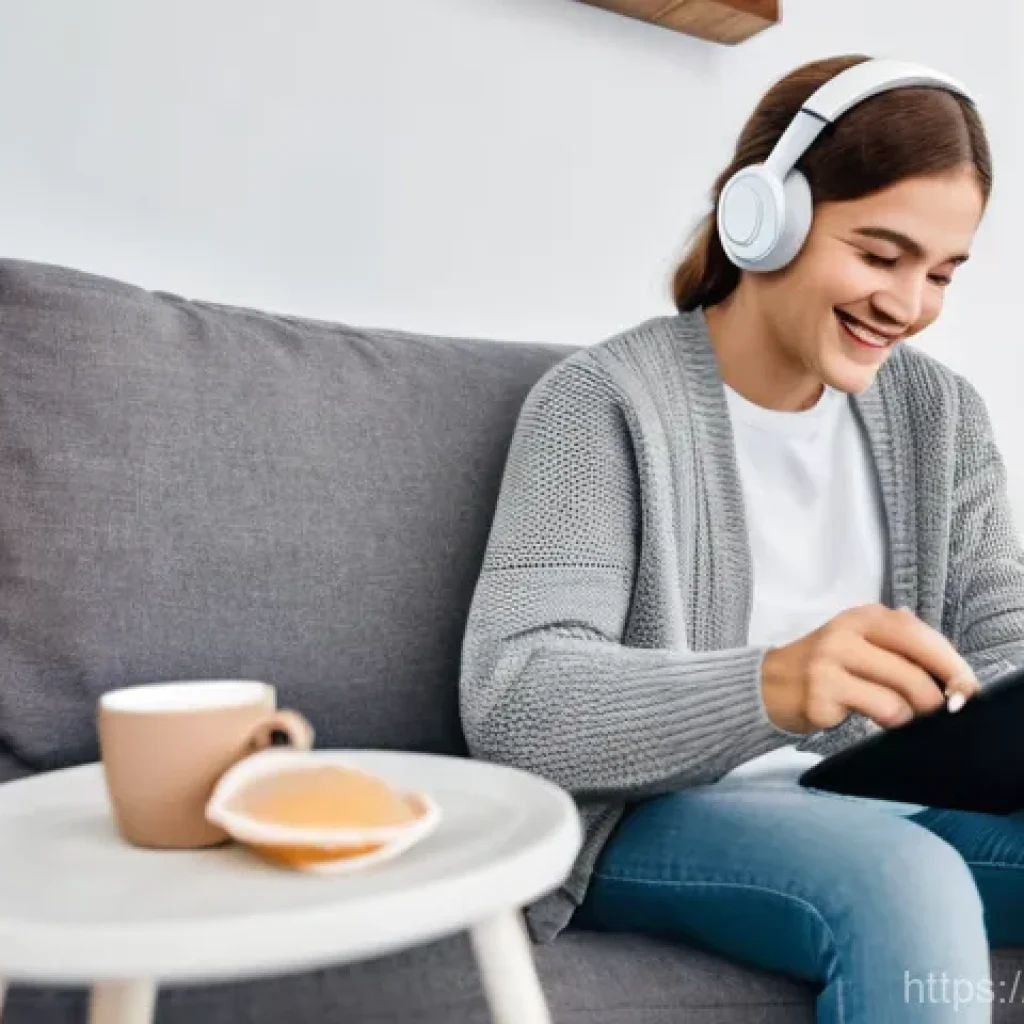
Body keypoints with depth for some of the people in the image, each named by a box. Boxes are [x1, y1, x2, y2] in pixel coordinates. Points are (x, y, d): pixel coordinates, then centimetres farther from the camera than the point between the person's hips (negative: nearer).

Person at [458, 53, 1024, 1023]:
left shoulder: (940, 413, 7)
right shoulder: (605, 399, -11)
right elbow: (509, 704, -21)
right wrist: (771, 686, -39)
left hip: (884, 799, 6)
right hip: (654, 817, -5)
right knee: (902, 880, -34)